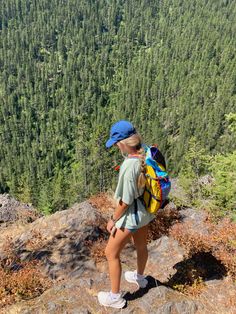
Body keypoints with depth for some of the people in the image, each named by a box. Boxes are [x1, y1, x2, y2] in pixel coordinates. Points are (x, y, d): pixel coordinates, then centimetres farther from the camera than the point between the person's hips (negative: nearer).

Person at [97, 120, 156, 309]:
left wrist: (113, 220, -9)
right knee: (141, 246, 30)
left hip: (131, 215, -8)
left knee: (111, 253, 12)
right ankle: (140, 277, 58)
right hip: (145, 211, 8)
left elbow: (126, 201, -24)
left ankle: (115, 297, 31)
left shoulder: (130, 165, -33)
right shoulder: (145, 154, -10)